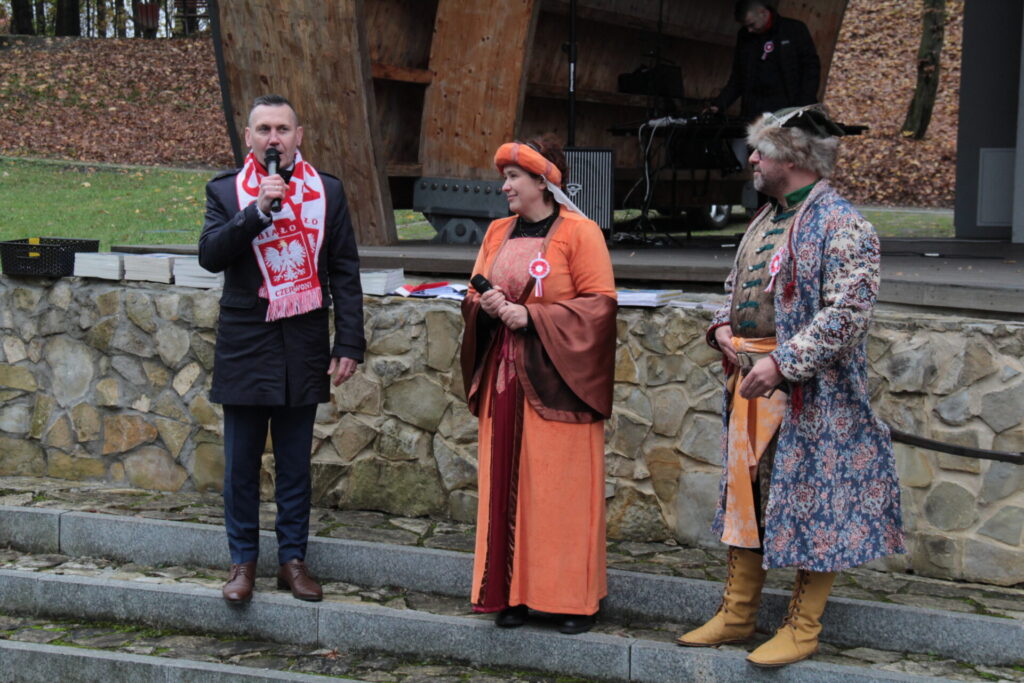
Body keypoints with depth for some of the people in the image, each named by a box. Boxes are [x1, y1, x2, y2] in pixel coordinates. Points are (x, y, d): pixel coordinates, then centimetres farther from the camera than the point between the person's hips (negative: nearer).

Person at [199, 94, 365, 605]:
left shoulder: (327, 192, 6)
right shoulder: (226, 191, 3)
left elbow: (345, 272, 5)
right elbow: (210, 255, -11)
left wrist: (348, 345, -1)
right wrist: (258, 210, -22)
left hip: (304, 346, 1)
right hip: (245, 346, -1)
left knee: (295, 463, 9)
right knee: (241, 464, 5)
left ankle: (293, 559, 20)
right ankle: (243, 561, 17)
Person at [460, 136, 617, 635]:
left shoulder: (579, 233, -5)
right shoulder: (498, 233, 14)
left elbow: (600, 303, -11)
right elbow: (473, 296, 19)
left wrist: (532, 317, -16)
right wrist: (485, 304, -5)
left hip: (555, 381, -5)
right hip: (504, 377, 5)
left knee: (562, 487, -2)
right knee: (507, 483, 5)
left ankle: (573, 597, 8)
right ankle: (515, 592, 14)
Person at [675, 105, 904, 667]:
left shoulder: (840, 226, -13)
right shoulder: (766, 220, 15)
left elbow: (847, 311, -21)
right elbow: (738, 288, 27)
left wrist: (782, 362, -25)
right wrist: (722, 327, 6)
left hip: (810, 392, -9)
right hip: (751, 384, 9)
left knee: (810, 502, -1)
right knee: (745, 491, 12)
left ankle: (803, 629, 9)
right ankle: (737, 614, 23)